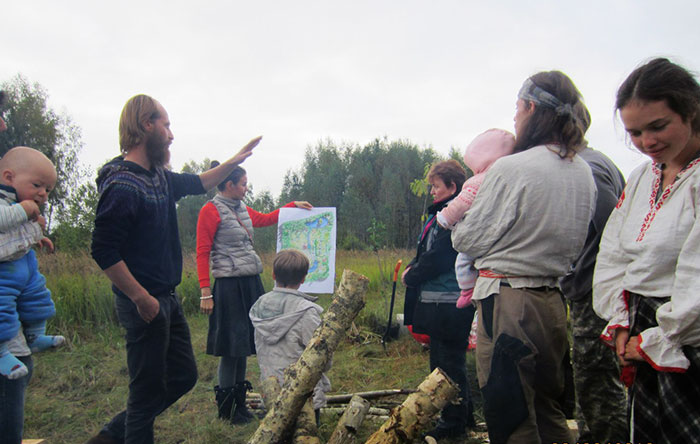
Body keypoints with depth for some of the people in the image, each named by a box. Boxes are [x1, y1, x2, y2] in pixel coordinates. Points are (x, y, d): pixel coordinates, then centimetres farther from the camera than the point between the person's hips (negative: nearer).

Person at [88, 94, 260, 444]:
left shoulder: (159, 177, 9)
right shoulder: (122, 186, -20)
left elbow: (196, 184, 29)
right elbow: (103, 252, -24)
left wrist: (234, 161, 26)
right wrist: (142, 299, -20)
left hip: (168, 299, 10)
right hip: (146, 306, -10)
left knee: (184, 376, 18)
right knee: (149, 390, 2)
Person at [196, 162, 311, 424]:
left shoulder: (241, 209, 14)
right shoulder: (211, 210, -8)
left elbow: (266, 219, 31)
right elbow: (202, 253, -10)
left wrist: (293, 205, 27)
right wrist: (205, 292, -14)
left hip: (251, 283, 8)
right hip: (229, 285, -8)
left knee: (244, 344, 13)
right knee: (231, 347, -1)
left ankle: (239, 401, 26)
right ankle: (226, 409, 14)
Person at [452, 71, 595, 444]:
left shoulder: (510, 169, -16)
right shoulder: (584, 173, 7)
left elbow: (468, 239, -7)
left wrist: (458, 215, 12)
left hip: (508, 304, -8)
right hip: (554, 301, 8)